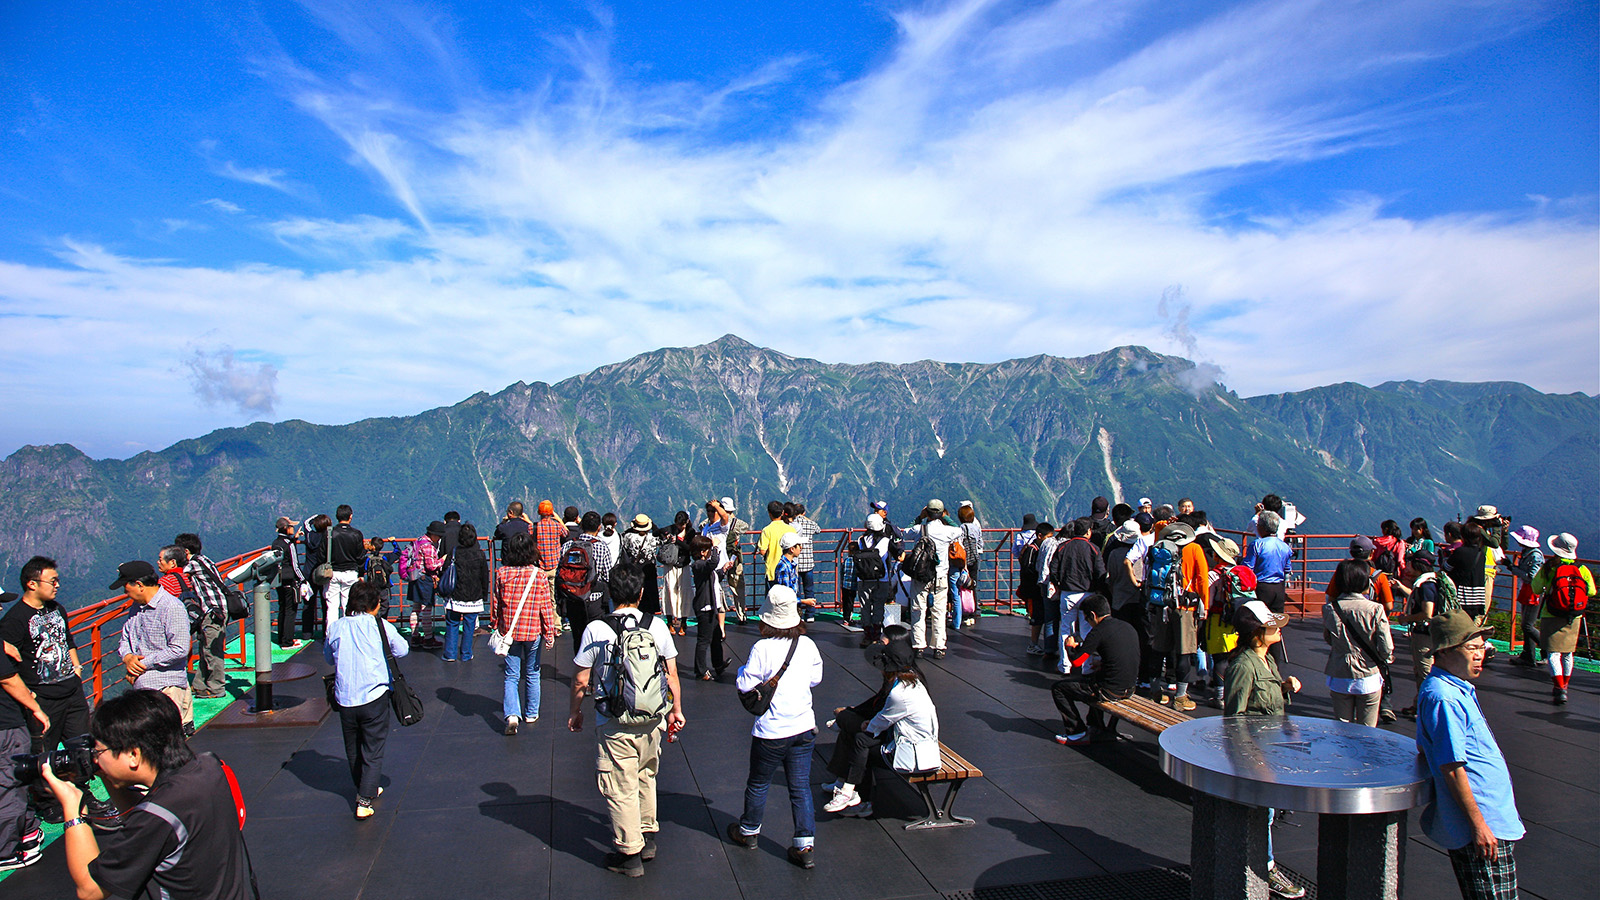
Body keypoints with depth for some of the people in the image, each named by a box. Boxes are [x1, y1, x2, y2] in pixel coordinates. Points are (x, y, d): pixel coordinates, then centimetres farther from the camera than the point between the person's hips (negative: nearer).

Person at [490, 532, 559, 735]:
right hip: (533, 631, 0)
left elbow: (496, 604, 1)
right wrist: (549, 633, 1)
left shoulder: (501, 573, -7)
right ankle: (531, 714, 25)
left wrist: (495, 626, 15)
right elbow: (546, 606, -7)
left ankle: (512, 714, -11)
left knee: (511, 676, 7)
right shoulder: (539, 576, -10)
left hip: (509, 632, 0)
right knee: (532, 674, 15)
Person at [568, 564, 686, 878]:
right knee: (646, 778, 24)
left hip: (614, 725, -4)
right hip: (653, 721, 4)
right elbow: (671, 674, 2)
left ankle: (630, 854, 19)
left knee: (620, 789, 9)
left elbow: (581, 680, -6)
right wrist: (676, 710, 16)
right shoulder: (657, 625, -5)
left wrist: (575, 712, 12)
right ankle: (648, 837, 36)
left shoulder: (596, 630, -13)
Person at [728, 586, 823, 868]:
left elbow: (745, 685, -14)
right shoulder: (807, 645, -4)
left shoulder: (762, 648, -18)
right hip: (804, 727, 4)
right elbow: (816, 678, 9)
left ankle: (748, 831, 37)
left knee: (758, 784, 17)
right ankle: (805, 845, 10)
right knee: (801, 787, 10)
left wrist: (743, 668, 5)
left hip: (771, 731, -4)